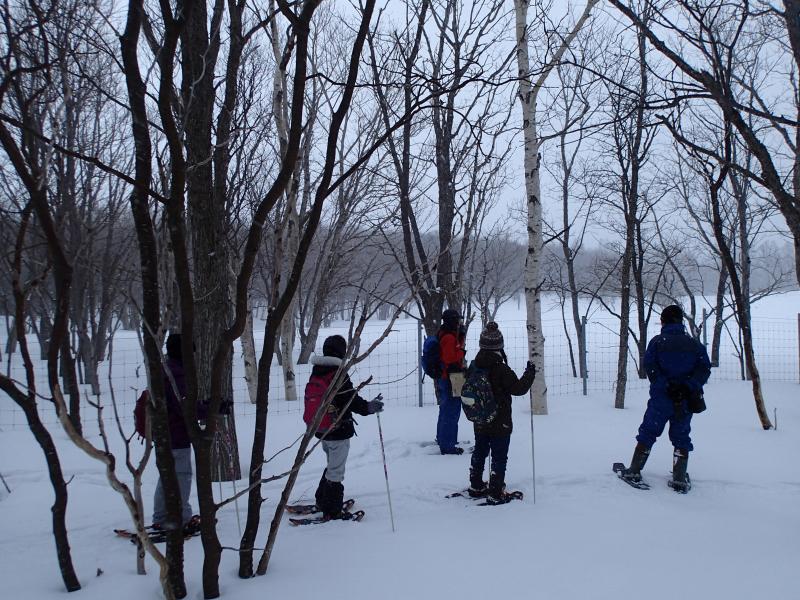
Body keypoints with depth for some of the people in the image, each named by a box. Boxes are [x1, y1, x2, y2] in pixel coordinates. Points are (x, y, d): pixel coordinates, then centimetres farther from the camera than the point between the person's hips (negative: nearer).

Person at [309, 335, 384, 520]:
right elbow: (351, 400, -20)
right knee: (336, 471, 1)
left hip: (322, 429, 8)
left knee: (332, 466, 25)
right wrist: (368, 407, -6)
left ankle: (322, 501, 34)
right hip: (339, 430, -8)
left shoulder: (316, 372, 5)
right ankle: (332, 511, 7)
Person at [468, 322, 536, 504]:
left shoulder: (474, 366, -1)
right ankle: (495, 494, 5)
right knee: (499, 457, 3)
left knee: (479, 453, 20)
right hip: (500, 423, -6)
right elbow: (518, 388, -15)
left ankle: (476, 486, 32)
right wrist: (530, 373, -2)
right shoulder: (501, 369, -21)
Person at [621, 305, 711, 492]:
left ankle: (634, 471, 10)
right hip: (685, 400, 2)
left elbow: (650, 366, -12)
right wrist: (690, 387, -12)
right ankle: (679, 479, 8)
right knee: (681, 437, 11)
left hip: (661, 399, -2)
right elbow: (705, 368, -3)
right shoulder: (694, 344, 6)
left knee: (647, 433, 8)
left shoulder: (657, 342, -1)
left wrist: (665, 385, -12)